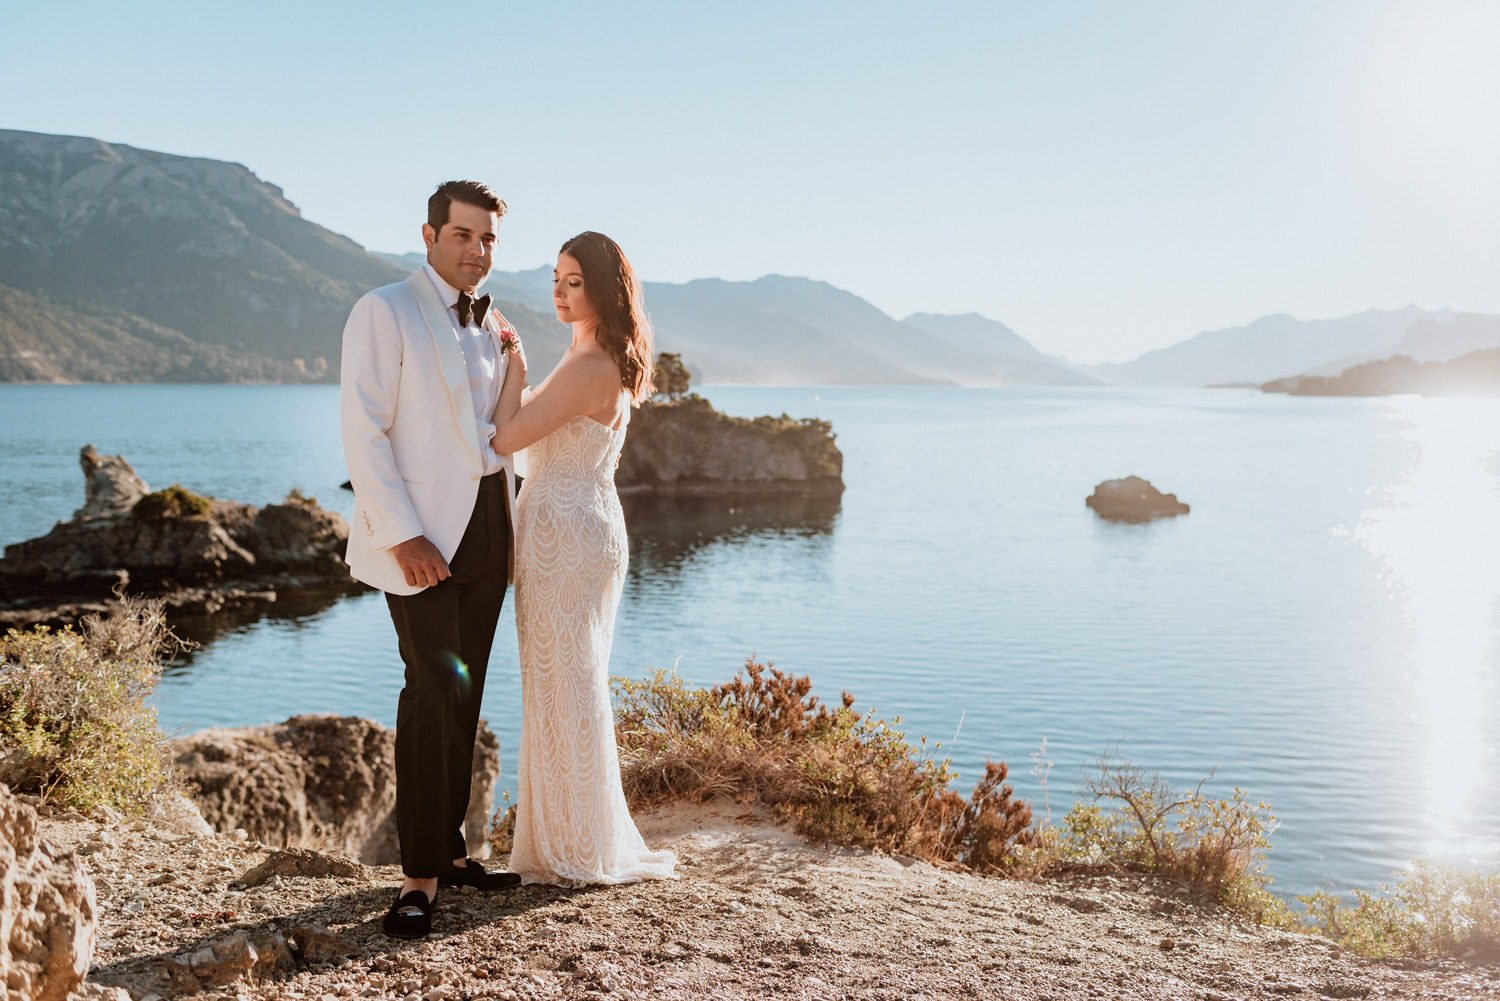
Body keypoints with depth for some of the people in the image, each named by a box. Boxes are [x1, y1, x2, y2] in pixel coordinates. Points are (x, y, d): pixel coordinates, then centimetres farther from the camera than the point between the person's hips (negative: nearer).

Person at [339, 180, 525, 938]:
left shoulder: (491, 326, 16)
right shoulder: (384, 312, -5)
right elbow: (363, 431, -13)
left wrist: (511, 527, 13)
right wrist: (401, 536, -19)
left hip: (486, 526, 7)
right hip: (419, 533, -6)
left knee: (463, 695, 9)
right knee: (434, 689, -14)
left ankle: (449, 851, 19)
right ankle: (419, 877, -6)